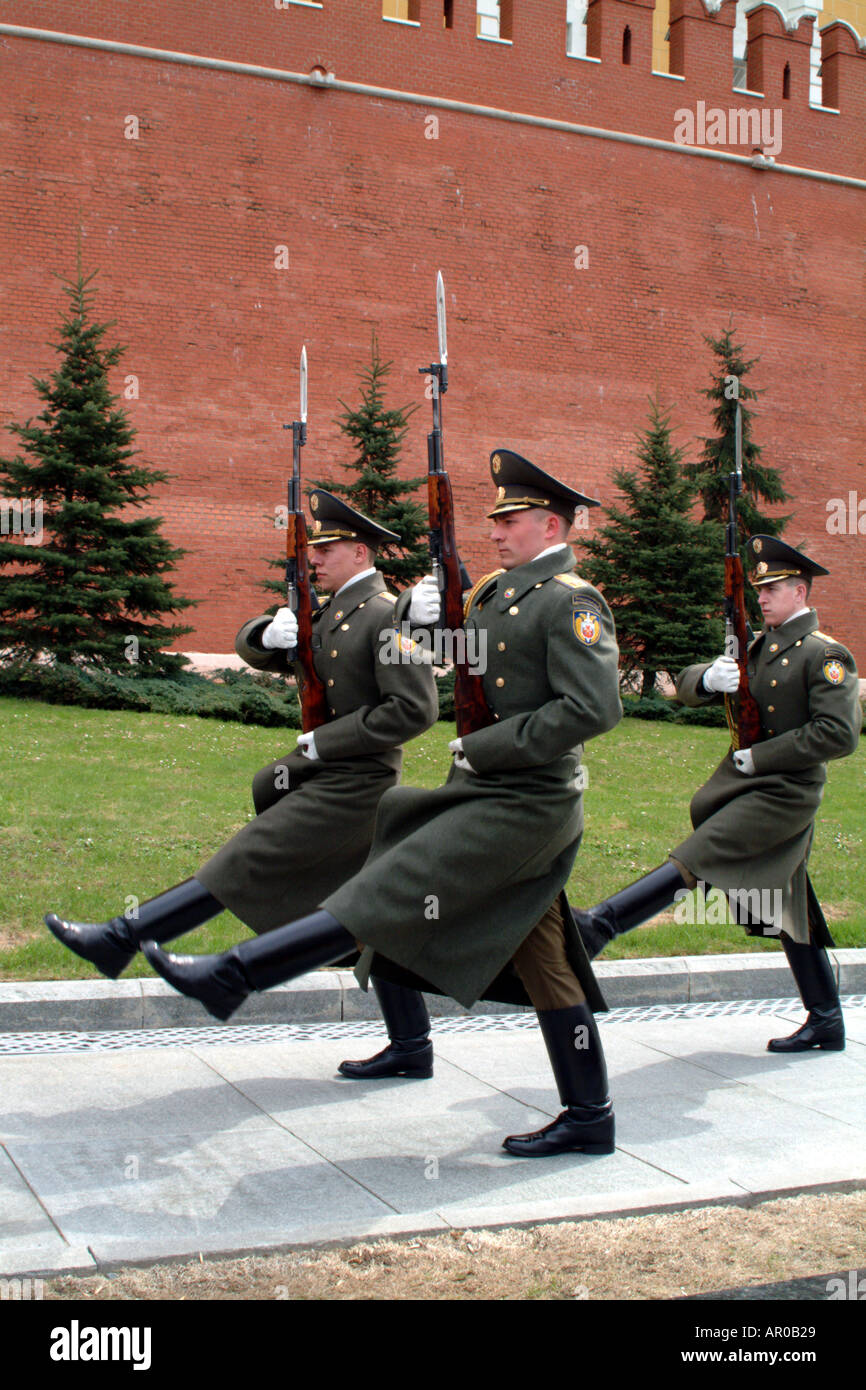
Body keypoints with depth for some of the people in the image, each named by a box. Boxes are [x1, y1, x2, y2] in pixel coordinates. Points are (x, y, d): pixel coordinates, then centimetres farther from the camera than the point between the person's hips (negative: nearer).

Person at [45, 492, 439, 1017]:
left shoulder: (389, 615, -12)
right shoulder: (332, 613, 16)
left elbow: (416, 709, -21)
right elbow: (250, 645, 21)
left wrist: (323, 740, -17)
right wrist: (270, 634, -5)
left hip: (349, 789, -10)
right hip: (323, 778, 10)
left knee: (242, 865, -6)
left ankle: (122, 938, 1)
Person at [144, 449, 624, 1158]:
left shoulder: (571, 601, -11)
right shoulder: (498, 592, 16)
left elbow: (595, 707, -23)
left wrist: (483, 747, -18)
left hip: (522, 806, -10)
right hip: (486, 795, 10)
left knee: (387, 893, -12)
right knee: (544, 964, 12)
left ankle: (231, 975, -9)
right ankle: (589, 1118, 20)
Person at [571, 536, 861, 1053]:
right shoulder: (758, 648, 16)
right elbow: (687, 684, 12)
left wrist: (758, 757, -16)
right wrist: (709, 679, -13)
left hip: (783, 793, -8)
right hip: (740, 784, 8)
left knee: (695, 859, -22)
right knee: (787, 908, 11)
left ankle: (599, 924, -30)